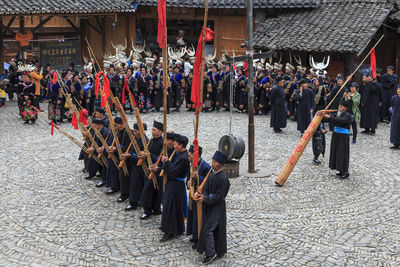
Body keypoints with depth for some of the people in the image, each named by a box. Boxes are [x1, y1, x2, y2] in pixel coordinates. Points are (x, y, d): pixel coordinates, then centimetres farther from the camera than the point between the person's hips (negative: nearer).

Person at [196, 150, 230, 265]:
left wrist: (205, 199, -21)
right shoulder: (211, 175, 6)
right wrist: (203, 196, -12)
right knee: (214, 229, 16)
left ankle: (210, 253, 1)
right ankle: (220, 251, 28)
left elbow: (218, 197, -21)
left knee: (207, 229, -9)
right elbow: (206, 189, 8)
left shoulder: (223, 178, -20)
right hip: (209, 206, 8)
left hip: (218, 207, -8)